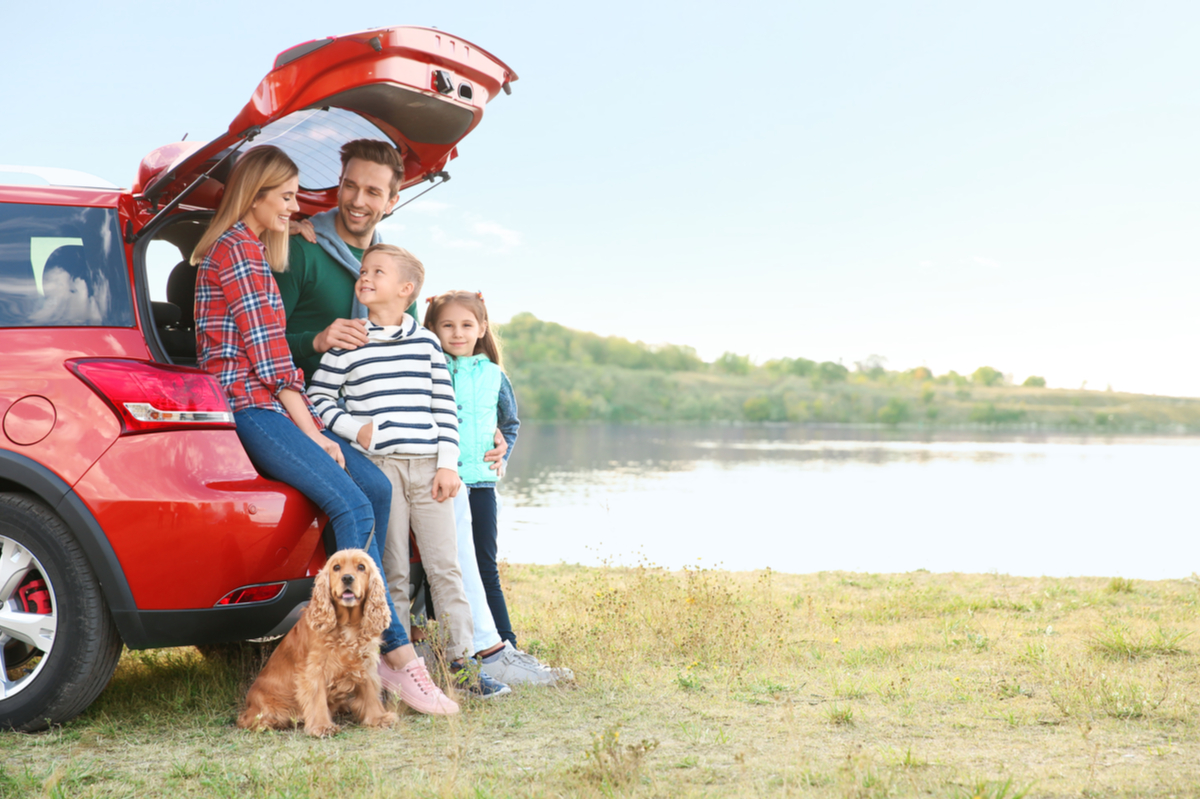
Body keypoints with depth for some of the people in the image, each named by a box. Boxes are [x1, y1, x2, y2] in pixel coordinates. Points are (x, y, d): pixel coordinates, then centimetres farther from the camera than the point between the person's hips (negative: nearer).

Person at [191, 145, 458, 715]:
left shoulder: (254, 249, 25)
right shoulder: (237, 251, -7)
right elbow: (267, 357, -13)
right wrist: (311, 432, -12)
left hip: (269, 405, 10)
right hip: (246, 405, -10)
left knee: (376, 488, -4)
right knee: (352, 506, -22)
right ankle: (398, 657, -23)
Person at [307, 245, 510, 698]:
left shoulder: (426, 343, 9)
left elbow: (444, 409, 9)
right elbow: (318, 396, 7)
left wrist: (448, 464, 2)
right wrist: (353, 428, -7)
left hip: (427, 465, 2)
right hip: (378, 467, -2)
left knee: (445, 567, 2)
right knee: (392, 573, 1)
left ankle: (463, 664, 6)